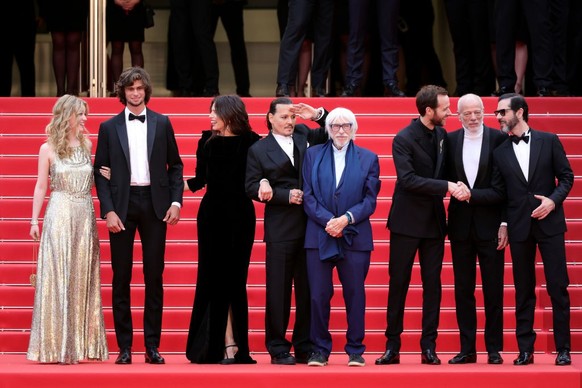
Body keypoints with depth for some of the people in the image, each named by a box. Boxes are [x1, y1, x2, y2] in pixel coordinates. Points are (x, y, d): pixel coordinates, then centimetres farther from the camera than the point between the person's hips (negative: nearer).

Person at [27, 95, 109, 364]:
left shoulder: (87, 145, 10)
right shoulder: (48, 149, 1)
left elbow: (93, 178, 12)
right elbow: (41, 186, 2)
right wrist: (34, 220, -2)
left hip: (85, 217, 4)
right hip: (59, 216, -4)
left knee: (82, 279, 4)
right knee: (58, 278, -3)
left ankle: (80, 344, 9)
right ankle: (58, 345, 0)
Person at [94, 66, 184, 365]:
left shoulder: (162, 124, 7)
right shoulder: (109, 127, 5)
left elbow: (175, 165, 10)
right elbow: (100, 172, 3)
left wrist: (175, 201, -2)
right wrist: (108, 210, -7)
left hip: (154, 204, 1)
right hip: (122, 205, 0)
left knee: (154, 276, 3)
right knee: (121, 278, 1)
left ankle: (152, 345, 8)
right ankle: (124, 346, 6)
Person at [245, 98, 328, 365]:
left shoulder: (304, 135, 11)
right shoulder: (258, 150, 3)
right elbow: (252, 187, -3)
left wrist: (318, 115, -3)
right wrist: (287, 196, -11)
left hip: (310, 224, 3)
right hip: (280, 229, -3)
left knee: (308, 289, 6)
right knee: (278, 290, 2)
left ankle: (305, 347, 13)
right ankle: (278, 349, 9)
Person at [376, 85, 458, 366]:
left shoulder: (442, 135, 6)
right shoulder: (404, 139, -11)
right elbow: (407, 179, -21)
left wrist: (456, 187, -2)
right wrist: (445, 186, -25)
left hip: (434, 220, 5)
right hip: (407, 220, -5)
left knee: (432, 285, 3)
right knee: (398, 283, 1)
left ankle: (429, 346, 7)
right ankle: (392, 346, 7)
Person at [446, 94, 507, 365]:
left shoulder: (498, 139, -3)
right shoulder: (450, 141, 5)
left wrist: (505, 223, -8)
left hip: (490, 223, -3)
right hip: (461, 224, 3)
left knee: (493, 289, 1)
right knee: (463, 289, 5)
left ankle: (494, 349, 8)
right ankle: (467, 349, 10)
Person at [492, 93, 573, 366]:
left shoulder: (549, 141, 2)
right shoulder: (500, 152, 6)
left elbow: (566, 177, 3)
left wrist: (554, 200, -12)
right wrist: (502, 224, 1)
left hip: (549, 222, -2)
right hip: (519, 227, 2)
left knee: (558, 287, -2)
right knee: (523, 290, 5)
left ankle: (563, 348, 4)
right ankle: (525, 349, 10)